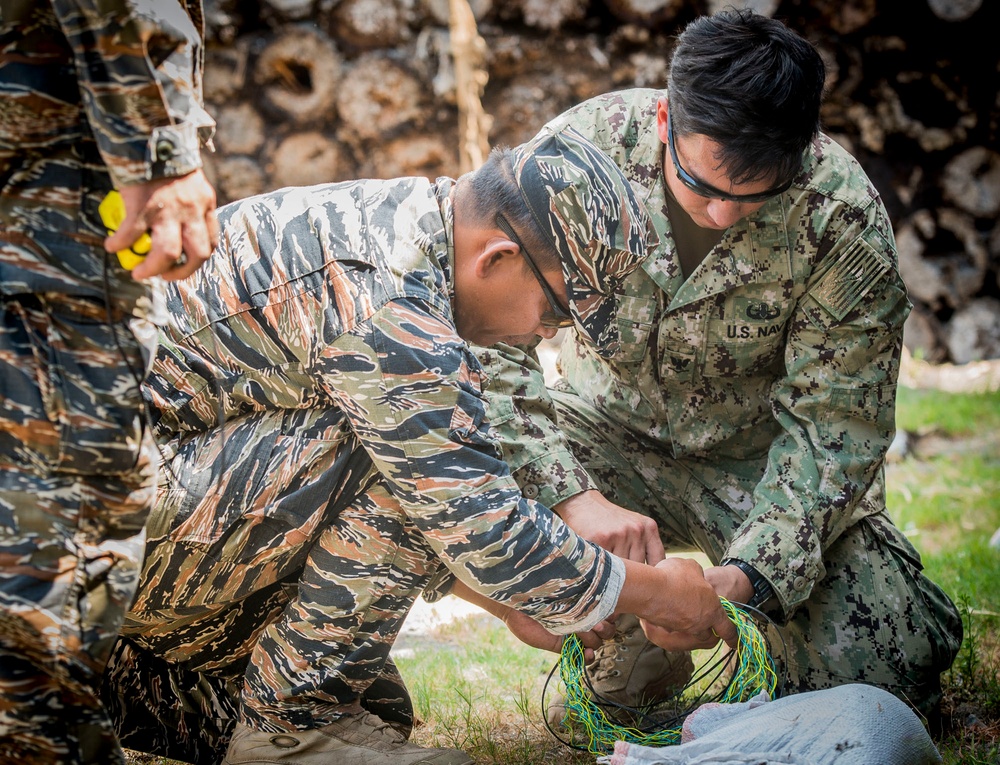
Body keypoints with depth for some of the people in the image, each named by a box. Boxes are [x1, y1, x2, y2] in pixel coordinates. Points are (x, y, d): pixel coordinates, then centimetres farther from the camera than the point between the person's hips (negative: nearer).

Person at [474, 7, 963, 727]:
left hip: (761, 453, -1)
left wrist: (748, 572, -34)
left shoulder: (845, 220, -25)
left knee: (876, 682, -18)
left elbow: (835, 424, -19)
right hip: (608, 429, 2)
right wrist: (577, 498, -38)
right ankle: (637, 648, 0)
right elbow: (488, 330, -26)